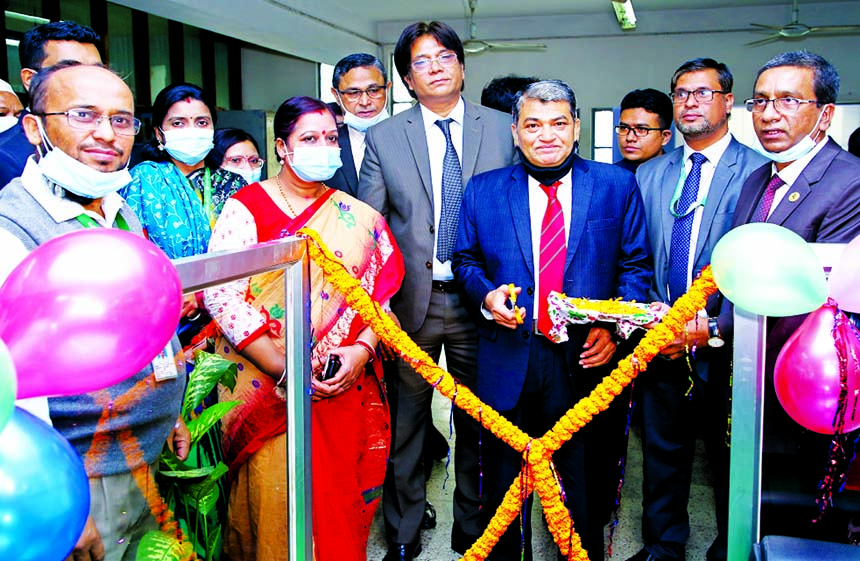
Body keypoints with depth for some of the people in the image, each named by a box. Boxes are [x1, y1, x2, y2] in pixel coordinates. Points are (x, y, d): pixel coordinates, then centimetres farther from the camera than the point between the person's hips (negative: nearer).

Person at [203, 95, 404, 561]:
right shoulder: (245, 209, -2)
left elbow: (378, 295, 6)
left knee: (337, 495, 9)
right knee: (276, 495, 2)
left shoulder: (359, 219, 8)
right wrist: (283, 367, -17)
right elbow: (220, 294, -12)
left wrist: (360, 350, -13)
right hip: (266, 387, -2)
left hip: (341, 390, 2)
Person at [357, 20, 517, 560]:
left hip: (480, 297, 1)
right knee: (406, 419, 9)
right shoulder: (383, 138, 4)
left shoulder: (503, 129, 4)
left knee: (477, 420, 12)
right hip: (411, 298, 0)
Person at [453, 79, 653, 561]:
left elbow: (636, 265, 5)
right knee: (504, 487, 13)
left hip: (586, 360, 0)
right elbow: (465, 259, 13)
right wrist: (485, 294, -8)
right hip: (509, 363, 1)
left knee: (586, 487, 11)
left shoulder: (617, 186, 4)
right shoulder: (483, 190, 6)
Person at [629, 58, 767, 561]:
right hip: (662, 345, 4)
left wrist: (715, 327, -19)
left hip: (725, 347, -4)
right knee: (662, 453, 16)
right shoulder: (650, 174, 11)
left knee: (732, 460, 10)